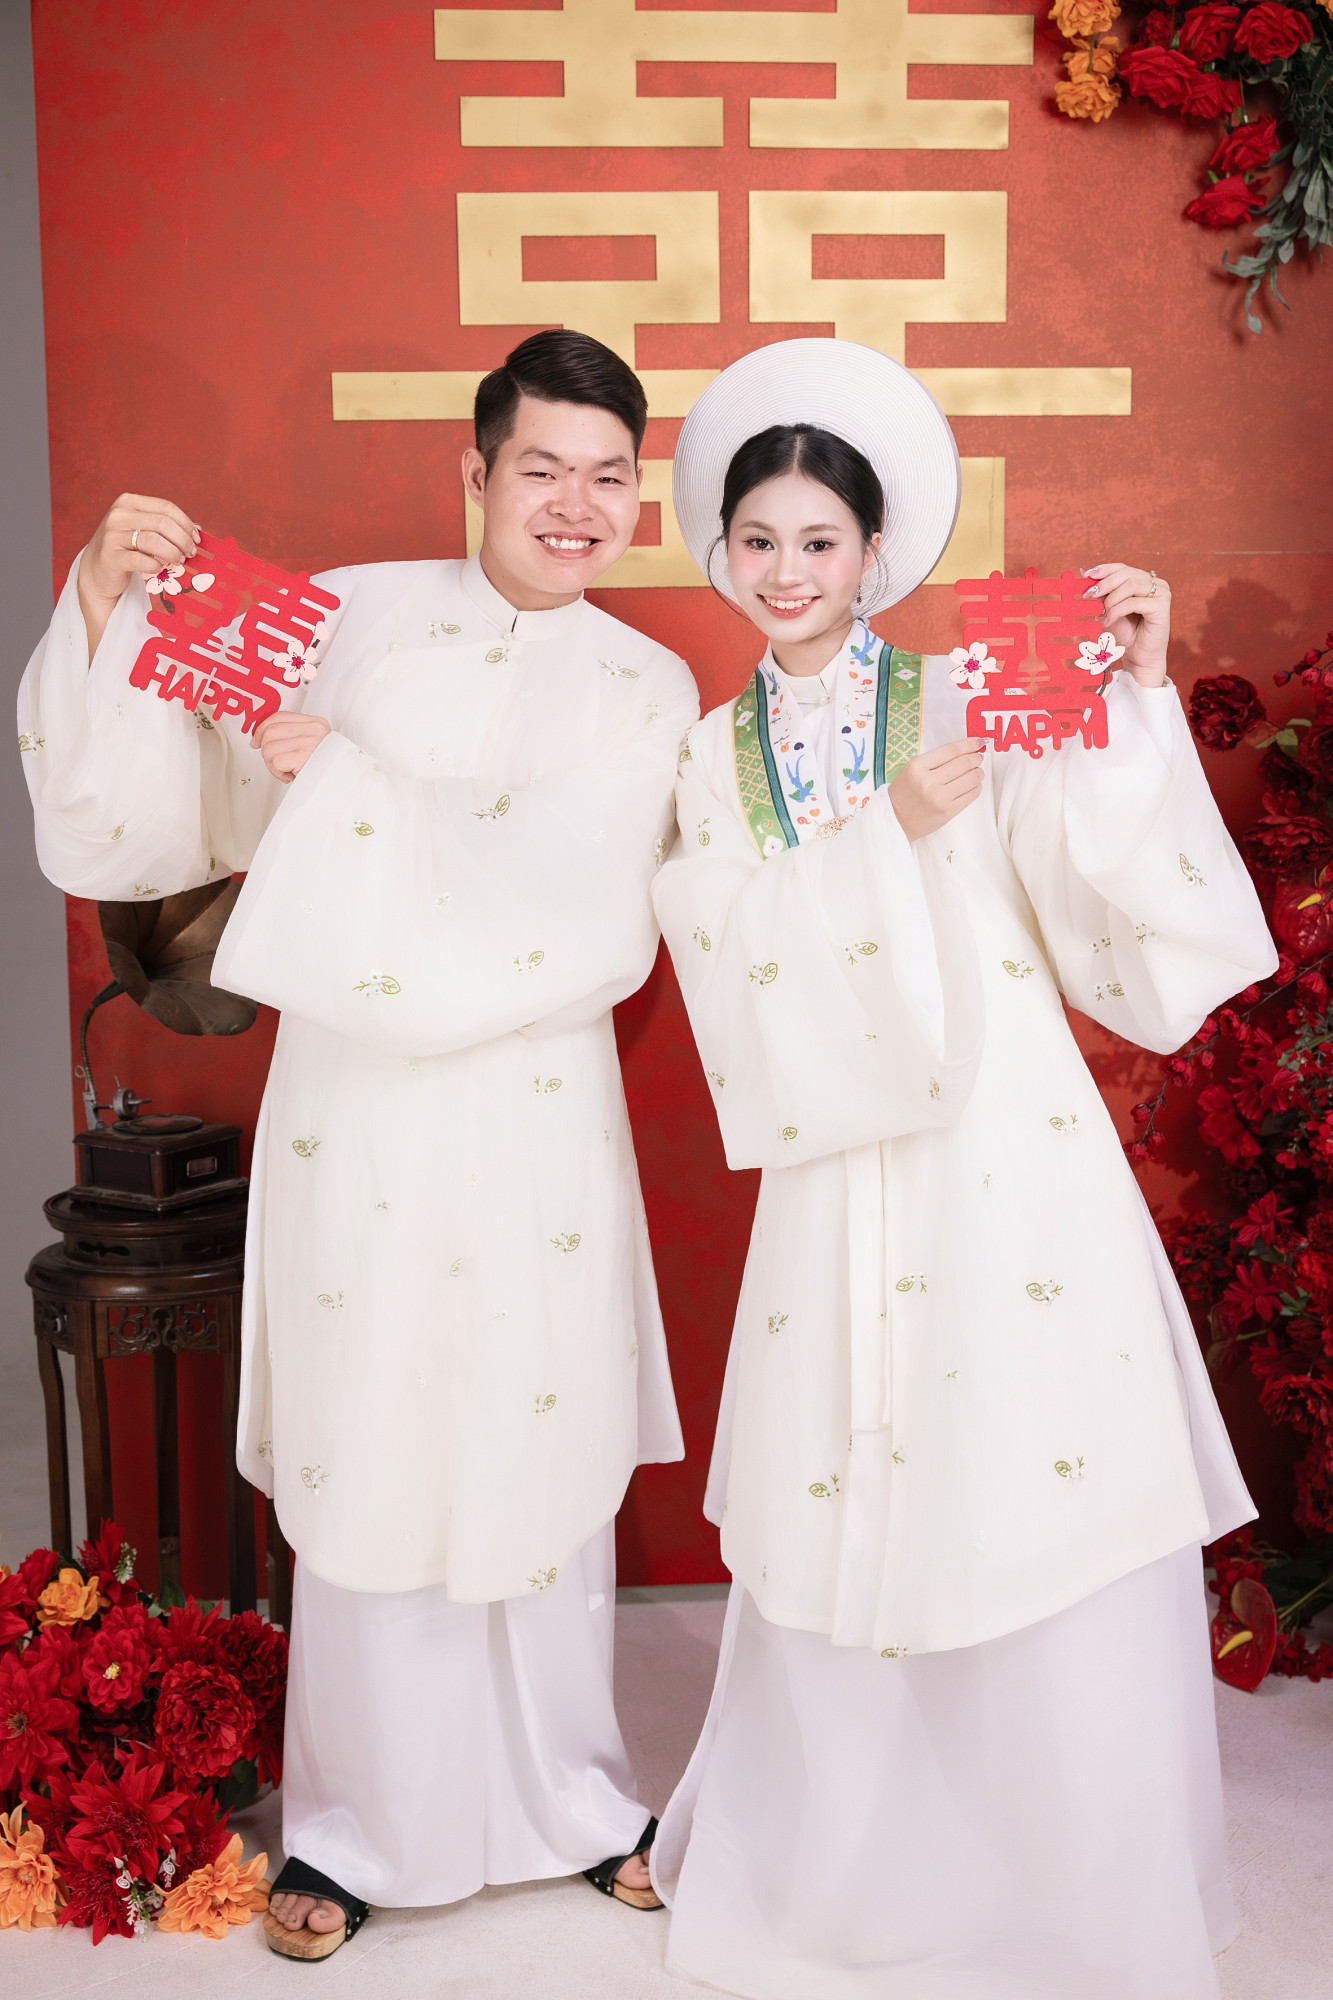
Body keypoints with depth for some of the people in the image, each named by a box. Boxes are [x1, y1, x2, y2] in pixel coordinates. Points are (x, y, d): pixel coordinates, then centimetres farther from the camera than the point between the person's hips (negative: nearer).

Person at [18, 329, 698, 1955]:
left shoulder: (645, 689, 3)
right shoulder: (349, 619, -1)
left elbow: (568, 913, -12)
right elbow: (145, 815, -4)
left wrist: (331, 769, -17)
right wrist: (109, 606, -18)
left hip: (538, 1124, 1)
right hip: (357, 1111, -1)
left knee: (548, 1461, 12)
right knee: (365, 1465, 9)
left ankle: (569, 1794, 35)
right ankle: (355, 1822, 31)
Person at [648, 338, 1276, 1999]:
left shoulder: (972, 709, 1)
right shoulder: (708, 761, 11)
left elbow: (1124, 920, -8)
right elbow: (733, 958, -4)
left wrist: (1136, 701, -14)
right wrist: (888, 833, -13)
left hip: (1013, 1161, -2)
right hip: (839, 1178, 3)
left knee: (1053, 1532, -1)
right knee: (844, 1525, 10)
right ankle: (837, 1866, 36)